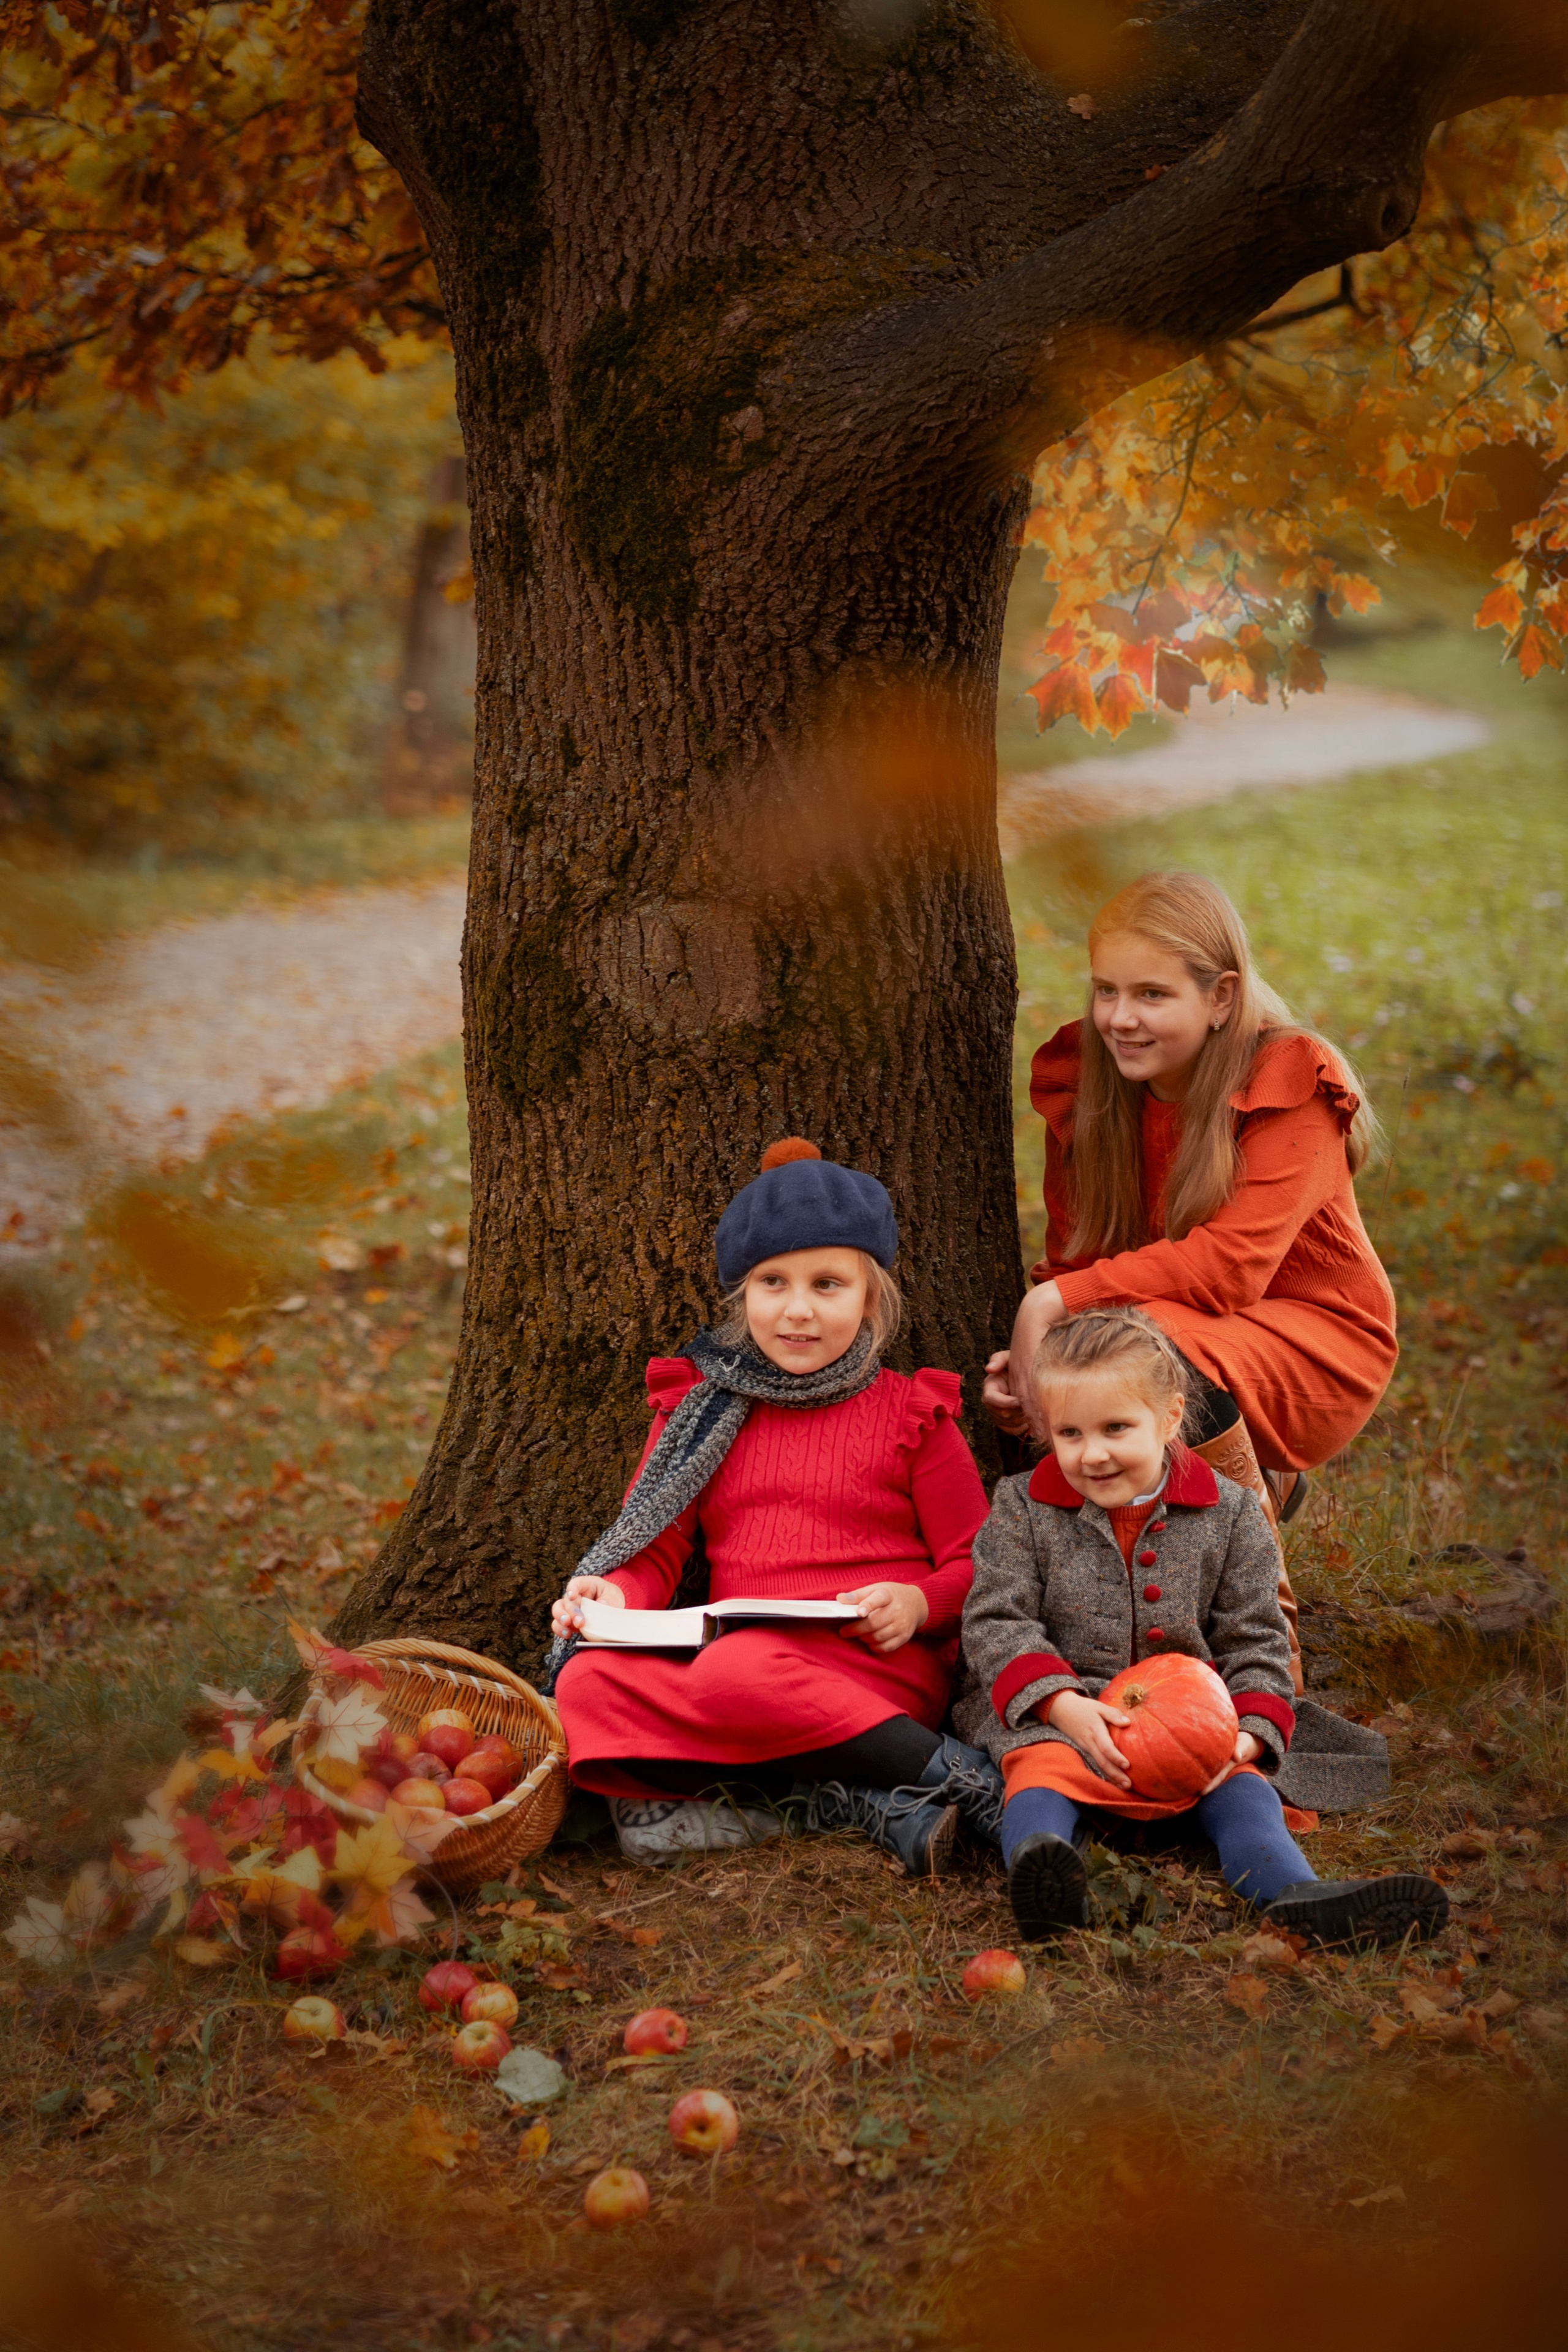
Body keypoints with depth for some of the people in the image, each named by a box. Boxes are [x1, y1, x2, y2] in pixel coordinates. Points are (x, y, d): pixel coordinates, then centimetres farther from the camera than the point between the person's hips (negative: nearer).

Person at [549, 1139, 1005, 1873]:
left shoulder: (911, 1414, 10)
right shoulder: (699, 1408, 18)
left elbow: (976, 1563, 9)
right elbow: (653, 1551, 17)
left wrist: (919, 1604, -13)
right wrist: (614, 1593, -6)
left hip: (877, 1670, -4)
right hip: (744, 1654, 5)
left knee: (736, 1671, -37)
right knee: (588, 1683, -26)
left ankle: (966, 1780, -28)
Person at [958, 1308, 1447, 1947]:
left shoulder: (1229, 1513, 4)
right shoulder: (1022, 1510, 2)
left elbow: (1255, 1639, 6)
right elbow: (995, 1622, -4)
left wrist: (1250, 1731, -14)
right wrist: (1062, 1704, -23)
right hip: (1056, 1720, -1)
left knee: (1243, 1791, -25)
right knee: (1041, 1773, -32)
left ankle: (1298, 1898, -50)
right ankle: (1039, 1874, -62)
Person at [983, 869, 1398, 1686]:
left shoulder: (1291, 1088, -16)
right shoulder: (1081, 1085, 1)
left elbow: (1233, 1265, -27)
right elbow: (1072, 1256, 3)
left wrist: (1057, 1302, -32)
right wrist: (1028, 1348, -19)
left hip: (1311, 1342, -6)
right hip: (1171, 1323, 6)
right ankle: (1253, 1483, 6)